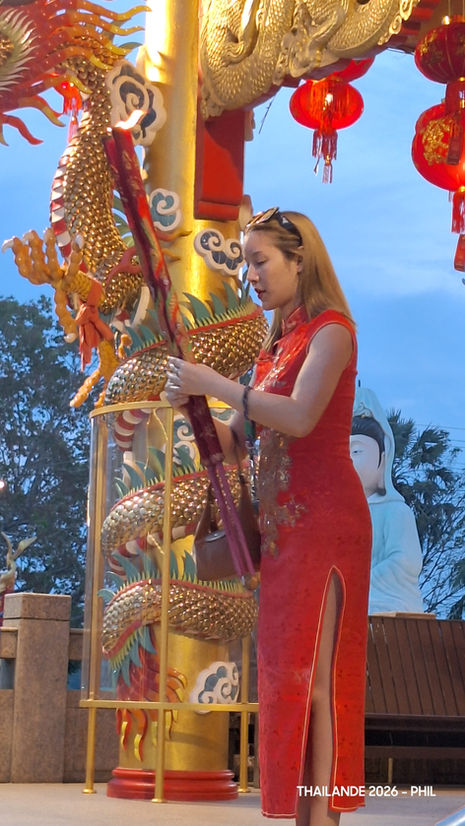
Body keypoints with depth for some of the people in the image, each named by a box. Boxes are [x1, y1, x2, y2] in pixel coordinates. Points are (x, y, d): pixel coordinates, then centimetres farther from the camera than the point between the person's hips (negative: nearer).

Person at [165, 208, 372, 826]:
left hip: (323, 519, -8)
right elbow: (235, 443, 17)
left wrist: (213, 382, -17)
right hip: (282, 521, 8)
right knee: (290, 672, 7)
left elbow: (299, 416, -22)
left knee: (312, 674, -10)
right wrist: (191, 406, 0)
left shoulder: (331, 330, -5)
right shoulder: (277, 344, 19)